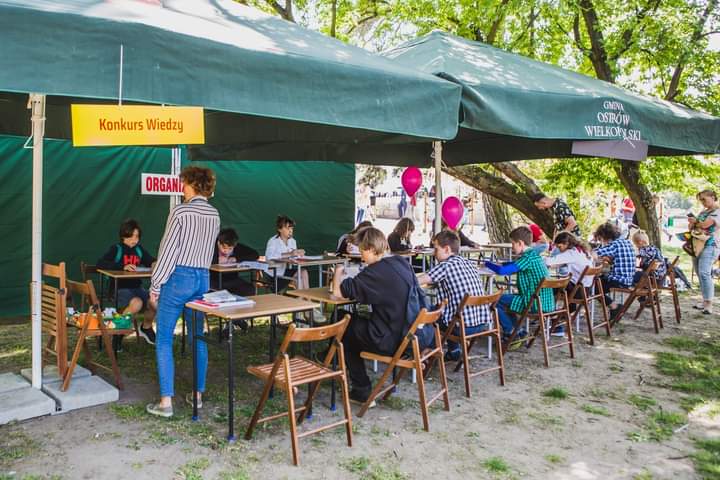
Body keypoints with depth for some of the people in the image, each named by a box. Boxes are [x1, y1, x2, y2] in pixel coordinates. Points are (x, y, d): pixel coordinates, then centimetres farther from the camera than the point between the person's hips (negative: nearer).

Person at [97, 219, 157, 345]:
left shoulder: (139, 249, 11)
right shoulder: (116, 249, -4)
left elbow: (151, 261, 21)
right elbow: (100, 264, -17)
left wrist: (155, 264, -6)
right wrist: (123, 266, -29)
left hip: (137, 287, 5)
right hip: (119, 288, -5)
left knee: (155, 303, -20)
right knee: (137, 303, -34)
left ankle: (146, 328, 13)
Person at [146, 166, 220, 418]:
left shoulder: (180, 211, -11)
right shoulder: (214, 215, 8)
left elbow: (168, 250, -12)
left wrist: (155, 284, -6)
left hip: (178, 277, -6)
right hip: (203, 278, 6)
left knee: (164, 339, 2)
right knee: (198, 338, 13)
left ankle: (166, 401, 1)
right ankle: (198, 394, 20)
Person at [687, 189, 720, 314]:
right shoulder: (703, 212, 20)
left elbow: (705, 224, -18)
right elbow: (691, 225, 21)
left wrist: (694, 222, 3)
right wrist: (692, 223, -3)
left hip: (710, 245, -8)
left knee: (704, 273, -19)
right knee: (700, 274, 8)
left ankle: (709, 304, -18)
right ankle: (705, 302, 14)